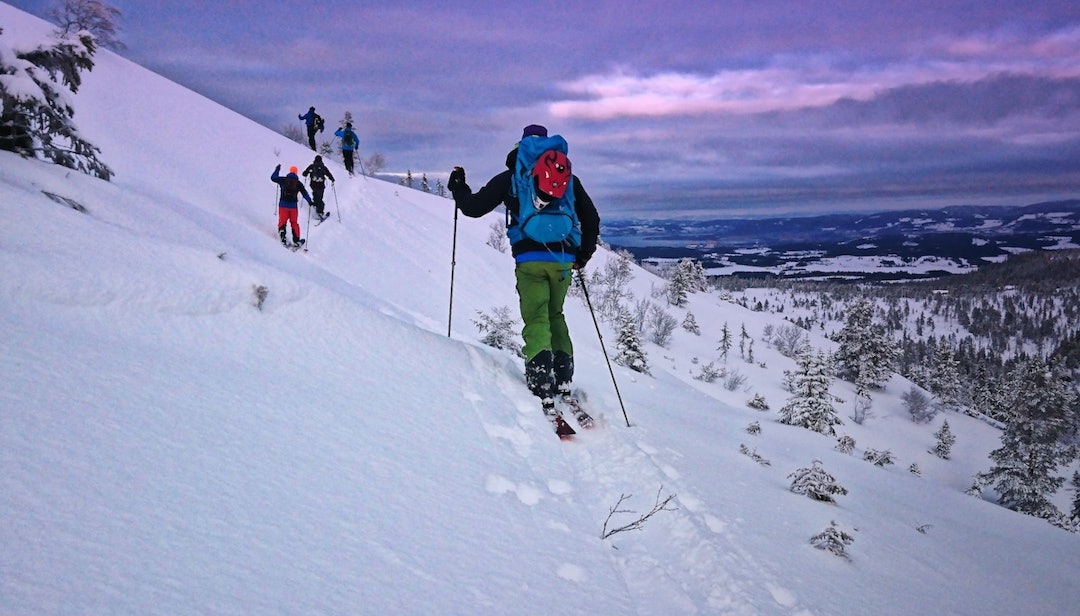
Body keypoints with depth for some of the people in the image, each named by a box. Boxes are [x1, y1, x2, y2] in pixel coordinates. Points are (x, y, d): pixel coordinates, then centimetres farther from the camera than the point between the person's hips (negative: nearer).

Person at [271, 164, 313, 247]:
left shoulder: (283, 180, 2)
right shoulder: (298, 183, 3)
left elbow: (273, 178, 11)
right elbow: (305, 193, 5)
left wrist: (277, 170, 25)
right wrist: (310, 201, 18)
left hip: (283, 205, 0)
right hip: (293, 206, 1)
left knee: (282, 222, 8)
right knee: (294, 223, 12)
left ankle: (282, 236, -16)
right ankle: (296, 241, 10)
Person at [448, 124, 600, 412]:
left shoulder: (510, 178, 7)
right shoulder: (568, 177, 15)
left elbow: (474, 207, 8)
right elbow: (592, 219, 17)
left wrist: (458, 188, 28)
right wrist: (583, 254, 28)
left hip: (530, 259, -3)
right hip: (563, 259, 3)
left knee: (536, 320, -4)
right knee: (555, 315, 19)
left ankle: (542, 387, -19)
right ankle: (563, 379, 15)